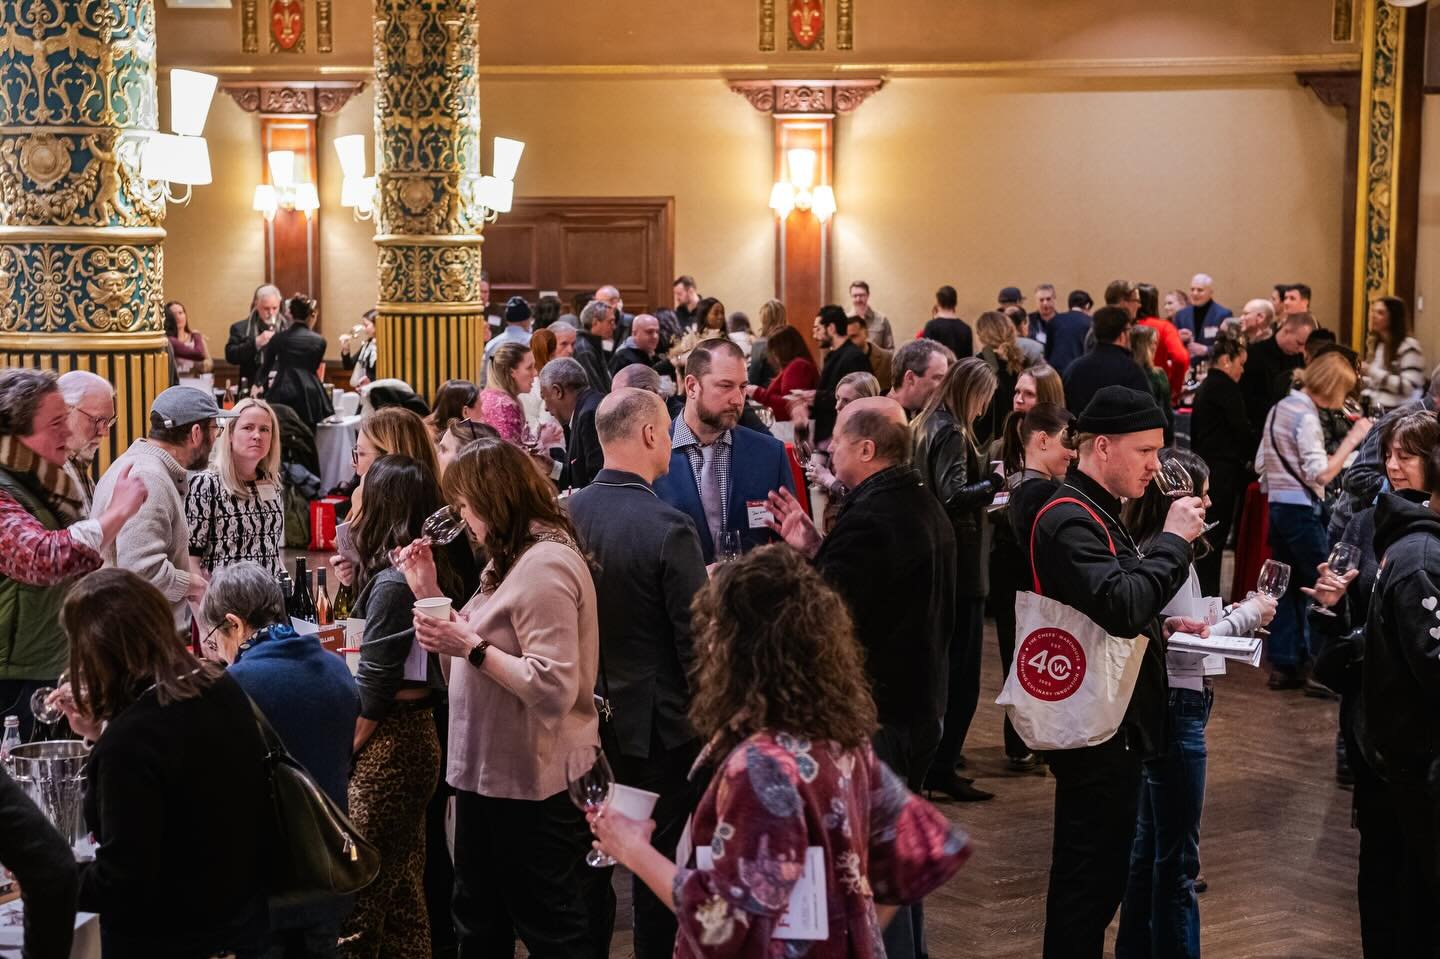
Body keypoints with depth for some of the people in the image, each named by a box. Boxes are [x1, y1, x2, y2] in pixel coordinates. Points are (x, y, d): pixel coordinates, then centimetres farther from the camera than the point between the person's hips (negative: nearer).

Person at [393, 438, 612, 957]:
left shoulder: (545, 564, -22)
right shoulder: (515, 560, 11)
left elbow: (553, 689, -29)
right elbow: (480, 658, 13)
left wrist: (472, 647, -26)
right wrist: (429, 594, 7)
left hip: (534, 787, -11)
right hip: (490, 774, 11)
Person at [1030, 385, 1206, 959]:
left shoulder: (1093, 513, 16)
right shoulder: (1069, 518, -18)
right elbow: (1121, 605, -32)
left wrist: (1160, 627, 9)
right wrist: (1174, 539, -21)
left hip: (1114, 724, 11)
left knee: (1099, 876, 17)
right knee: (1088, 878, -4)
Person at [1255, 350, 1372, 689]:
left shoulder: (1280, 408, 13)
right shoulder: (1306, 417, -15)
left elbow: (1260, 464, 17)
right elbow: (1321, 473, -22)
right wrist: (1352, 439, -18)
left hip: (1277, 505, 9)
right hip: (1302, 509, -9)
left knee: (1287, 585, 11)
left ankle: (1283, 664, 11)